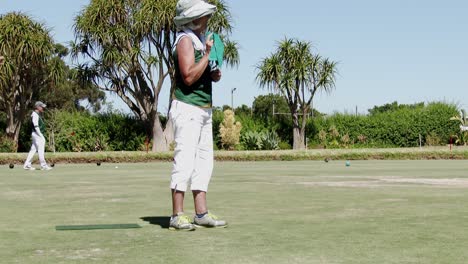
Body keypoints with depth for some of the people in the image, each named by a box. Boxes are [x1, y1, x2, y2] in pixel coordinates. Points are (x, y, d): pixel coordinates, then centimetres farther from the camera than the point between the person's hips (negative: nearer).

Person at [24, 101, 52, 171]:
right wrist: (41, 136, -22)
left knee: (33, 149, 9)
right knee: (41, 150, -8)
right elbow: (36, 127, -20)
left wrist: (42, 136, 18)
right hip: (37, 135, -10)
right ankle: (43, 166, -7)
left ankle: (27, 165, 11)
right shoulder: (35, 115, -13)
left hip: (39, 135, 10)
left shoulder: (38, 115, 18)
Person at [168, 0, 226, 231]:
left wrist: (212, 75, 7)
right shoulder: (185, 40, -10)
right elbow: (189, 77, -20)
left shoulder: (199, 40, 19)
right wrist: (207, 54, -16)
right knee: (185, 162, -10)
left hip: (203, 110, 10)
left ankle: (201, 214, 11)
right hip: (187, 109, -10)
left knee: (204, 162, 8)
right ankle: (177, 216, -7)